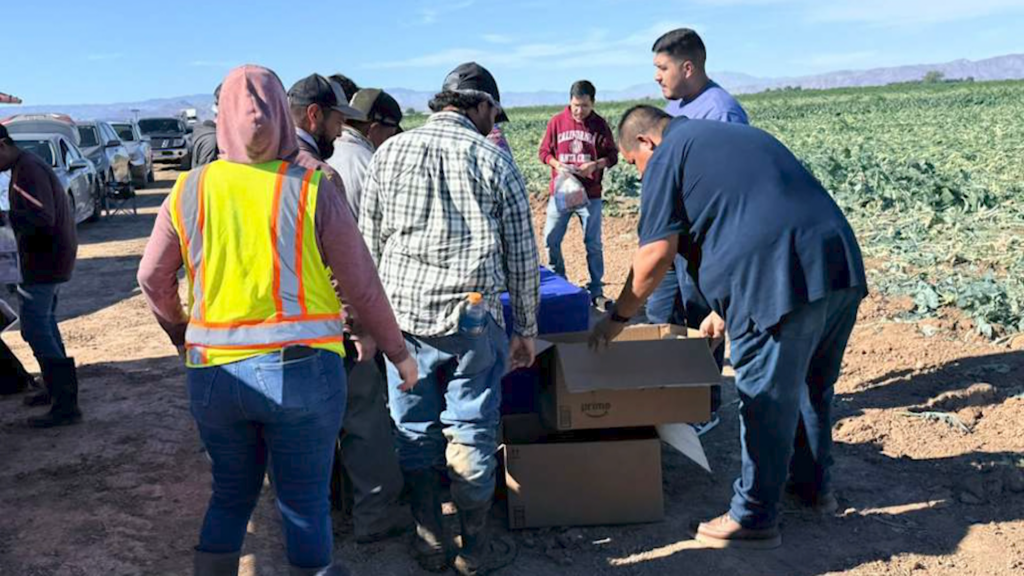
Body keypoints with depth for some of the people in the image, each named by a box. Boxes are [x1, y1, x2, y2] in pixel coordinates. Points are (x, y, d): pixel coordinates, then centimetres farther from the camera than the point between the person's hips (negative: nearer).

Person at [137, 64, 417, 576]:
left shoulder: (189, 191, 0)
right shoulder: (313, 190, -9)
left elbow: (152, 278, 9)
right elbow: (362, 287, -7)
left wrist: (180, 334, 26)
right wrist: (399, 352, 6)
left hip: (212, 374, 3)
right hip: (300, 371, -3)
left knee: (230, 494, 23)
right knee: (305, 505, 13)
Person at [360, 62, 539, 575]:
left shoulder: (389, 152, 7)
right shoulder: (492, 158, 1)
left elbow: (369, 243, 8)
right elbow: (521, 255, 2)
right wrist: (526, 328, 11)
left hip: (404, 314, 2)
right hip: (474, 319, -2)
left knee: (415, 432, 14)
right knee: (471, 433, 9)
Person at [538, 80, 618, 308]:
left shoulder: (600, 125, -1)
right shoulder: (557, 122, 1)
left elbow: (612, 155, 2)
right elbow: (544, 151, 6)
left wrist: (595, 164, -17)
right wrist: (556, 163, -14)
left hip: (591, 195, -1)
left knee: (594, 245, 5)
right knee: (551, 241, 2)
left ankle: (596, 291, 15)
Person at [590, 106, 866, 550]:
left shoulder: (668, 155, 3)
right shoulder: (740, 135, 29)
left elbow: (655, 256, -3)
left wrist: (617, 317, 9)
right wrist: (728, 309, 34)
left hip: (786, 279, -9)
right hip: (841, 264, 9)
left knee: (766, 401, 3)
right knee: (812, 387, 23)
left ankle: (754, 519, 15)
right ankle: (813, 484, 39)